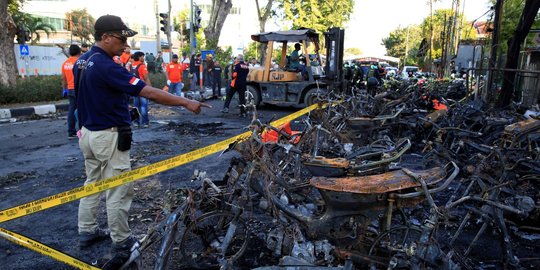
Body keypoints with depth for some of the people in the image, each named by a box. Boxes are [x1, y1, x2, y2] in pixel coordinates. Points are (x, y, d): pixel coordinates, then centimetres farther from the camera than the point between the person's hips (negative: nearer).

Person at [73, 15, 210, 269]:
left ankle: (87, 232, 35)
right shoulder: (106, 66, -24)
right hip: (109, 137, -10)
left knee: (92, 183, 21)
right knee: (118, 191, 1)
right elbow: (149, 92, -28)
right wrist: (186, 102, -26)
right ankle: (121, 245, 13)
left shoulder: (82, 61, 6)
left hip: (88, 132, 10)